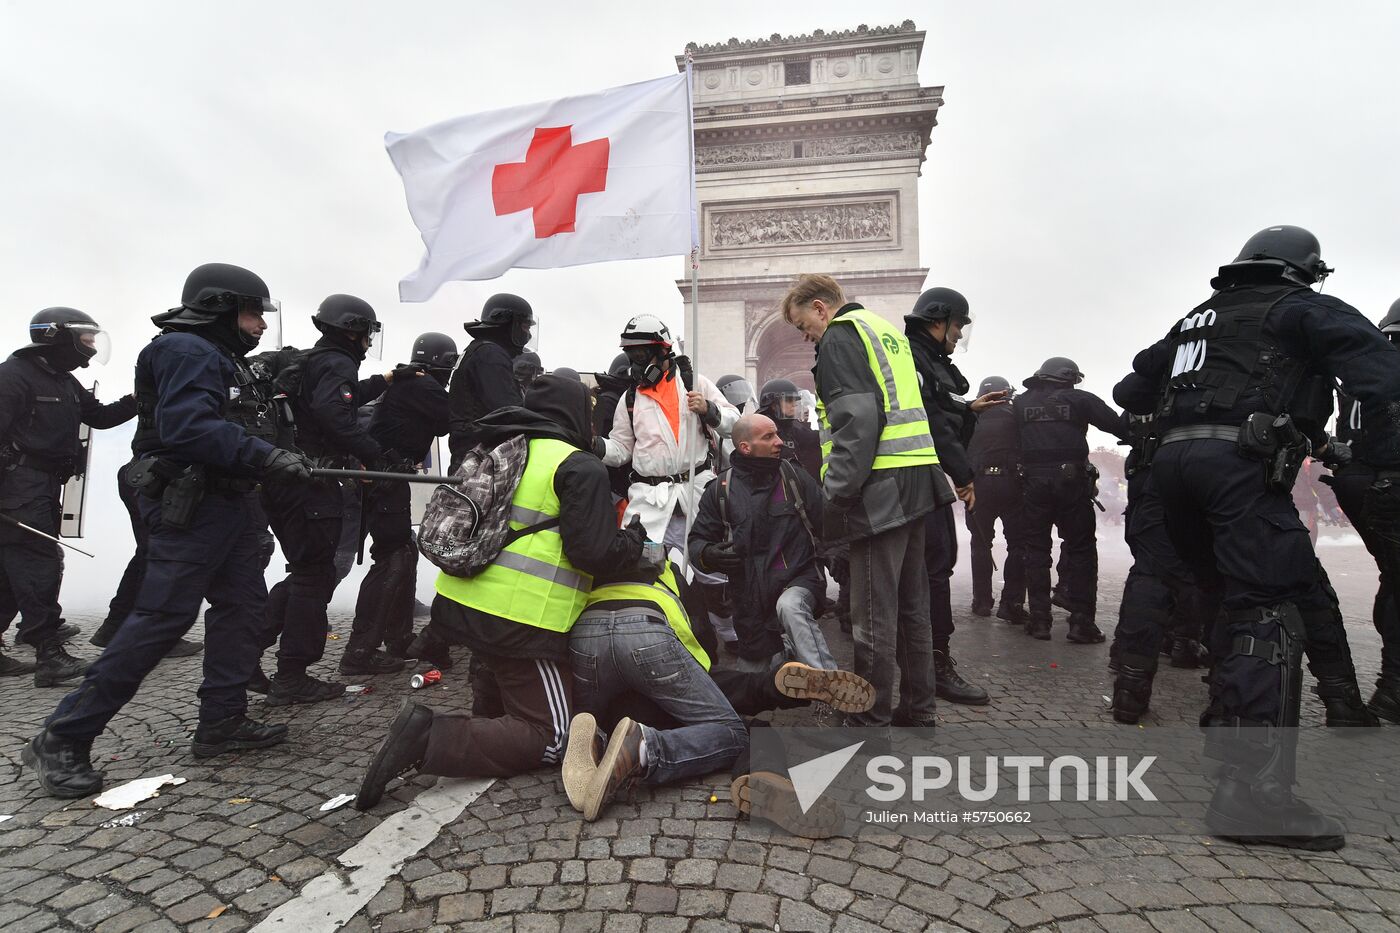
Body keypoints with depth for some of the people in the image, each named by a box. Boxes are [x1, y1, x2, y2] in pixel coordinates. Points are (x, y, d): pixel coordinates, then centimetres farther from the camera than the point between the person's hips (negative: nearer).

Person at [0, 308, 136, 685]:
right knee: (41, 563, -12)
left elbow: (99, 416, 20)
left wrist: (136, 400, 4)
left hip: (45, 485, 9)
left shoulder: (66, 382, 16)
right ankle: (49, 654, -11)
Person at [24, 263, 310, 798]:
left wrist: (275, 461, 8)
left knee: (241, 604, 9)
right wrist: (266, 458, -29)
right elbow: (188, 427, -26)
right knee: (163, 618, -9)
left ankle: (222, 720, 16)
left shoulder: (225, 358, 20)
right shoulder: (185, 351, -11)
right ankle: (62, 741, 3)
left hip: (230, 502, 10)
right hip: (189, 507, -10)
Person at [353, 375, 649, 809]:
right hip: (523, 622, -9)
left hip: (465, 605, 9)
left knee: (498, 713, 29)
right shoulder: (580, 468, -10)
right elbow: (595, 553, -16)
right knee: (550, 738, 1)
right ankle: (431, 741, -14)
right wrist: (634, 541, 5)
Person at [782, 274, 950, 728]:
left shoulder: (840, 336, -5)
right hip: (917, 481, 10)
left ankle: (871, 720, 6)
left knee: (873, 614, -3)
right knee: (911, 604, 15)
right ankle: (917, 711, 26)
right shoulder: (888, 331, 24)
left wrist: (834, 495, -18)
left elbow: (856, 420, -18)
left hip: (880, 488, -10)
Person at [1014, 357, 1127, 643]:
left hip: (1033, 482, 2)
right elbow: (1119, 426, -1)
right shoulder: (1079, 399, 4)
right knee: (1081, 549, 6)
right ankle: (1081, 621, 3)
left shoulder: (1020, 403, 11)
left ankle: (1039, 620, 8)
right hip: (1072, 480, -2)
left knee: (1036, 550, 8)